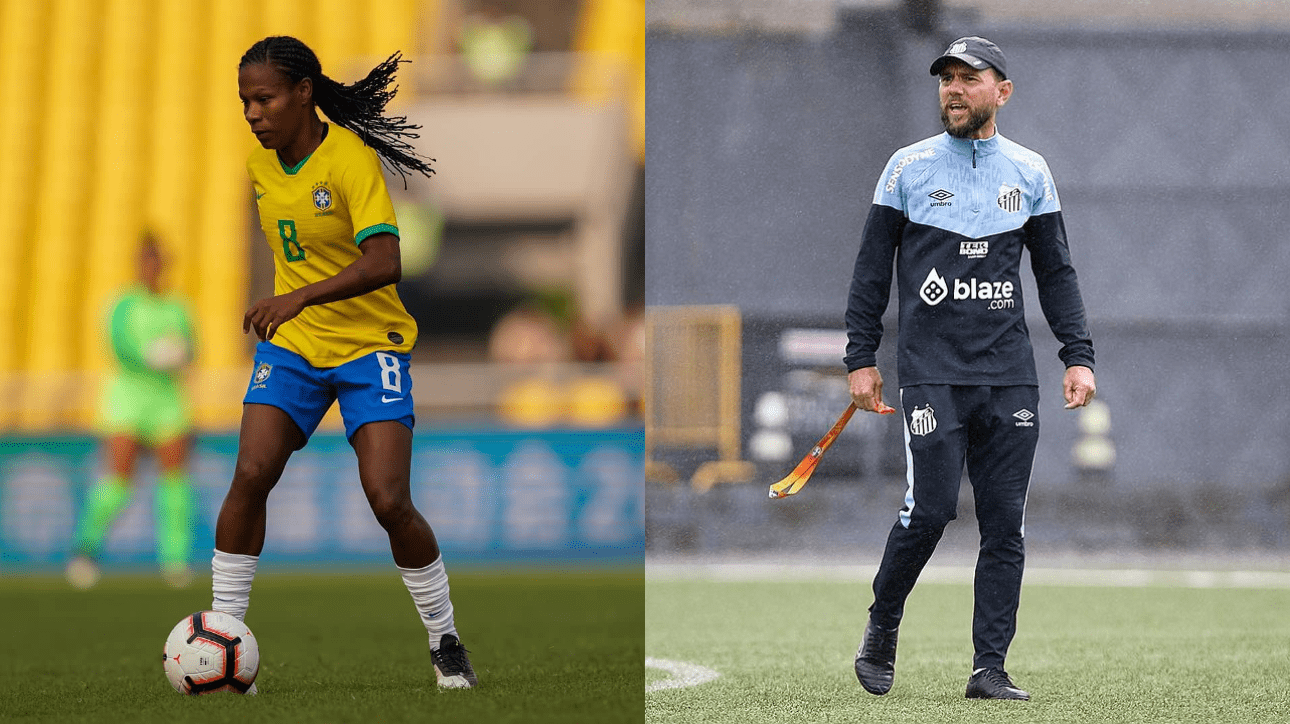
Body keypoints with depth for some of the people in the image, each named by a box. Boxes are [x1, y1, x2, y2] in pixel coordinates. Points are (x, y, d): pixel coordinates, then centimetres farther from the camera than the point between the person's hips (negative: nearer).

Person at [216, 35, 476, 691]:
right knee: (249, 476, -15)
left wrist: (300, 297, -39)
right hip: (290, 343, 5)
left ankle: (446, 642, 7)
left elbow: (384, 264, -30)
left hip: (369, 343, -5)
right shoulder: (260, 163, 3)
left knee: (390, 501, -14)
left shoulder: (352, 159, -18)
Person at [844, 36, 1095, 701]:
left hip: (1010, 374, 3)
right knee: (930, 509, -12)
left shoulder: (1029, 172, 11)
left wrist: (1078, 357, 4)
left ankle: (989, 670, 3)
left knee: (1006, 523, -2)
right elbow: (872, 267, 7)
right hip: (931, 371, -2)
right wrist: (860, 358, 1)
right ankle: (881, 627, 12)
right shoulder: (909, 168, 5)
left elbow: (1056, 271, 14)